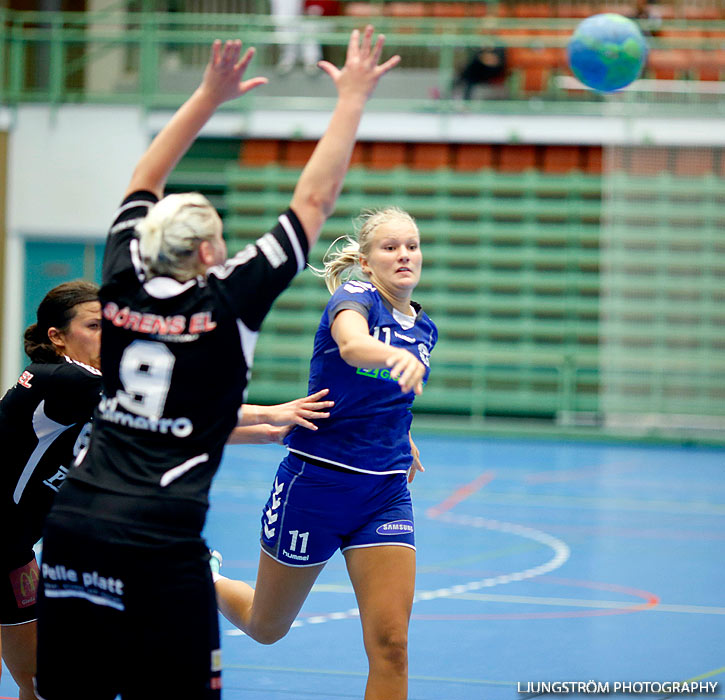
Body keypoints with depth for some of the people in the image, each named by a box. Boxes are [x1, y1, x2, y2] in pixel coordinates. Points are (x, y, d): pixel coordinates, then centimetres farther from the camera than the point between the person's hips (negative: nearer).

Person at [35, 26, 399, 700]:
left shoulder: (123, 283, 5)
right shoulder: (227, 302, -6)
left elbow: (143, 182, 22)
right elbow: (313, 201, -1)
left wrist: (209, 95, 24)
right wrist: (352, 98, 7)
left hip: (70, 525, 5)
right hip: (159, 543, -5)